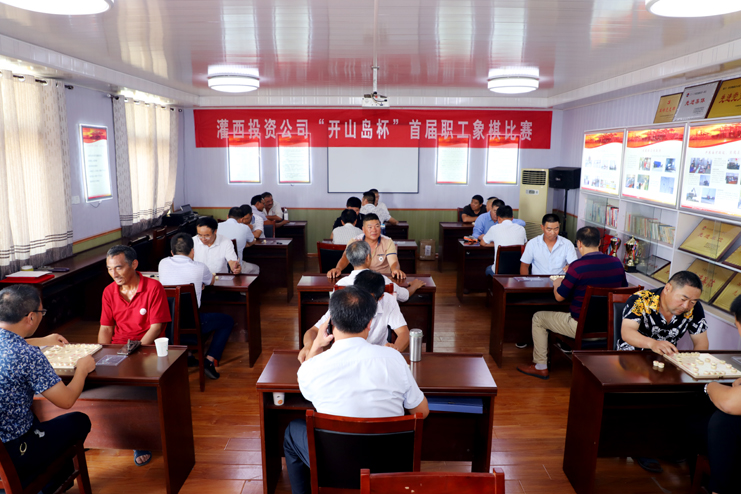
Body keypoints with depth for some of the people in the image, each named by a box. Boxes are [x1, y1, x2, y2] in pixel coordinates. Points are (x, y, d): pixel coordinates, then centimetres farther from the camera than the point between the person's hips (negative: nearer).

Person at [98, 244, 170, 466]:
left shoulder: (153, 287, -7)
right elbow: (105, 328, 11)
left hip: (147, 346, -5)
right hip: (117, 347, 5)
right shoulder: (109, 292, 10)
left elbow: (156, 326, -10)